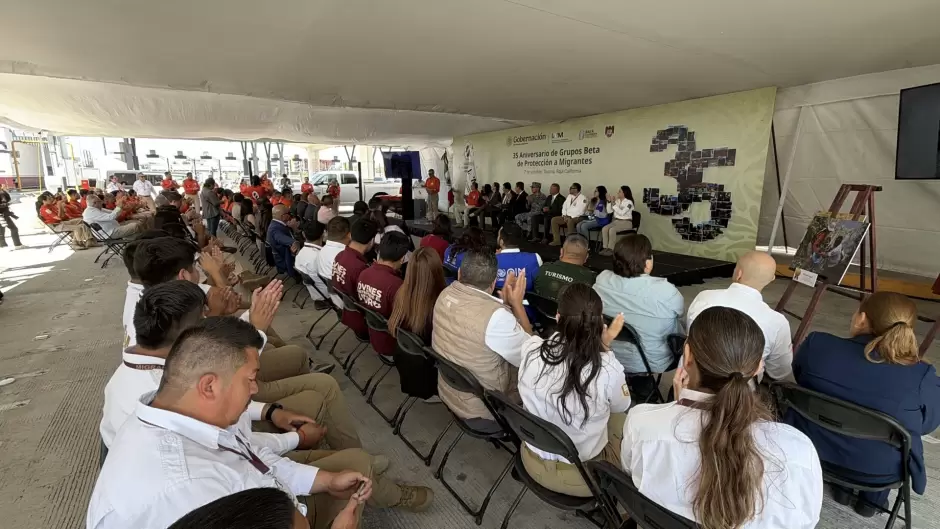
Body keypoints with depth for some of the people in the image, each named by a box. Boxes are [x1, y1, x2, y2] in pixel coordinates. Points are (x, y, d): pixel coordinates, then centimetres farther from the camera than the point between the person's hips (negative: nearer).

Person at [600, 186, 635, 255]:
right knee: (604, 229, -21)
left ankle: (611, 249, -22)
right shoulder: (617, 201, 10)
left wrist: (614, 205, -20)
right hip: (616, 221, 6)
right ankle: (606, 248, -18)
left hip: (626, 222, -6)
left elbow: (621, 213, -21)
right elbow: (609, 211, 7)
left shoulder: (629, 202, -9)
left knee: (612, 230, -31)